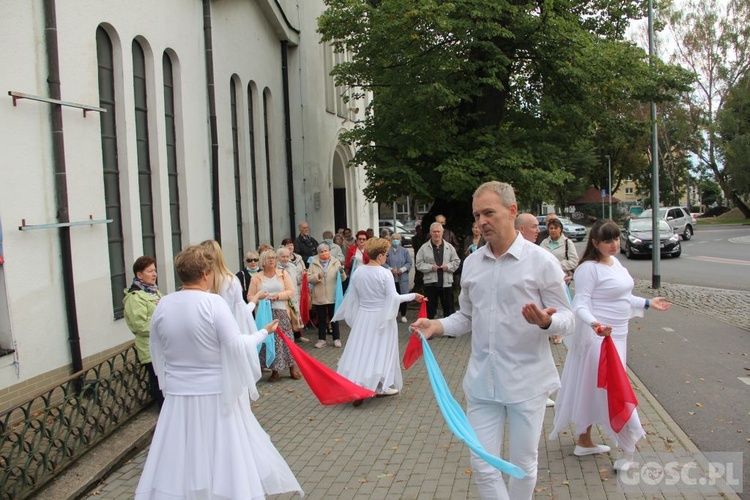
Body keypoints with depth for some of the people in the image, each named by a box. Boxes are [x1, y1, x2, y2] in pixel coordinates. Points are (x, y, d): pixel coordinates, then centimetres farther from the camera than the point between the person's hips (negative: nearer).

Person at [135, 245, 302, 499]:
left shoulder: (162, 305, -2)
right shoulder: (213, 302, -16)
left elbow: (158, 354, 7)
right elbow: (237, 347, -16)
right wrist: (264, 332, -1)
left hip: (178, 395, 4)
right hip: (217, 394, -4)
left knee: (179, 462, 14)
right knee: (225, 458, 10)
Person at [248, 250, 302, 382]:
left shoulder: (283, 274, 6)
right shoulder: (256, 278, 4)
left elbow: (291, 291, 0)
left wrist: (278, 296, -13)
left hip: (281, 312, 0)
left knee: (286, 339, -1)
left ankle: (292, 368, 11)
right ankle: (274, 371, 11)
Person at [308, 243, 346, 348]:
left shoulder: (336, 262, 2)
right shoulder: (313, 264, 2)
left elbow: (343, 279, -1)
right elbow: (308, 278, -4)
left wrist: (342, 272, -22)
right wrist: (317, 276, -20)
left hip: (333, 296, 0)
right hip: (319, 297, 1)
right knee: (321, 319, 9)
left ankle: (336, 339, 16)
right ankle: (321, 339, 17)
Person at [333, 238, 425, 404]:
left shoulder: (358, 272, -1)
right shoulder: (385, 273, -16)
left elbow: (352, 295, 6)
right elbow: (393, 297, -16)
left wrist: (347, 314, 21)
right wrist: (413, 296, -5)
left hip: (363, 316, 4)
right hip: (381, 317, -4)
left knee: (361, 350, 9)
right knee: (380, 351, 8)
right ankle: (381, 386, 17)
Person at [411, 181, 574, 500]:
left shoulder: (541, 261, -8)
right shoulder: (471, 263, 6)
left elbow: (566, 318, -6)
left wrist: (546, 321, -28)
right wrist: (436, 326, -3)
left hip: (526, 381, -3)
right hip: (482, 381, 4)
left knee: (524, 465, 13)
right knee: (482, 465, 6)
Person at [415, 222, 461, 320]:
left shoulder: (449, 247, 6)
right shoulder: (424, 248, 1)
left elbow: (456, 261, 8)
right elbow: (419, 264, -1)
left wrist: (448, 266, -10)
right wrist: (430, 267, -15)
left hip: (446, 282, 1)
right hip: (430, 282, -1)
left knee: (449, 308, 9)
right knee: (430, 308, 7)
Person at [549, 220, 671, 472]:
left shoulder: (615, 262, 11)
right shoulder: (588, 269, -18)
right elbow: (580, 304, -23)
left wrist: (647, 303, 28)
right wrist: (593, 323, -40)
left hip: (616, 336, 9)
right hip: (598, 337, -9)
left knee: (593, 391, 17)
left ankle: (584, 441, 29)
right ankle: (627, 449, 8)